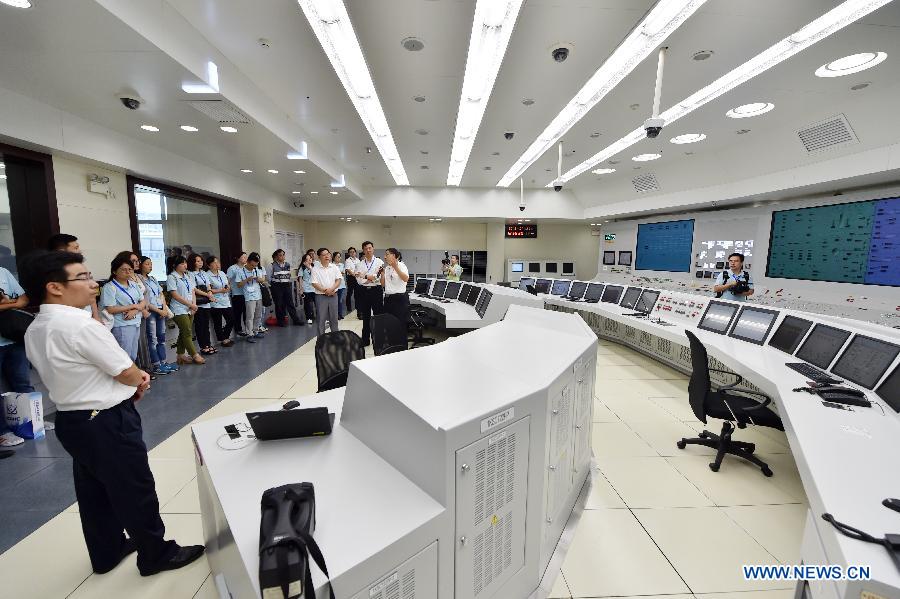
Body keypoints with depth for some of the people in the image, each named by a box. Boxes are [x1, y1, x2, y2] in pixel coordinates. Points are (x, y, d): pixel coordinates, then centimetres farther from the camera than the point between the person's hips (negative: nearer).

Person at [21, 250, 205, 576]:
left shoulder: (34, 330, 5)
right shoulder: (79, 324, -25)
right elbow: (128, 373, -19)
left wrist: (131, 381, 3)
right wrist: (140, 378, 3)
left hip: (71, 420, 9)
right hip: (107, 423, -9)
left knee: (94, 493, 23)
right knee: (136, 491, 7)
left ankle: (107, 552, 41)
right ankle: (157, 554, 23)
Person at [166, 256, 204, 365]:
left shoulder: (187, 277, 15)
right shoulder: (171, 277, -7)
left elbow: (192, 292, 14)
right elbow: (174, 295, -14)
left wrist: (193, 304, -2)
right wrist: (190, 304, -14)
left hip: (189, 310, 7)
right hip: (179, 310, -7)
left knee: (184, 333, 11)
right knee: (187, 332, -7)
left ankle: (180, 356, 18)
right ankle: (195, 355, -3)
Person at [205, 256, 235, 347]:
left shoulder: (222, 273, 11)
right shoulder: (207, 275, -10)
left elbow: (227, 285, 20)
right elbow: (208, 290, -16)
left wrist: (228, 288, -1)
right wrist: (221, 290, -16)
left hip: (226, 302, 7)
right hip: (215, 303, -7)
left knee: (231, 320, 9)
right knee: (218, 323, 4)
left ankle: (225, 337, 26)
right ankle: (223, 340, 16)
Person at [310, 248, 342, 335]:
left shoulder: (334, 267, 6)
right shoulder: (315, 269, -1)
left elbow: (339, 280, 0)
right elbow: (314, 283, -7)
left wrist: (331, 289, -15)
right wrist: (325, 290, -16)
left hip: (333, 295, 2)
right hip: (321, 296, -2)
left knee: (334, 318, 10)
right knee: (321, 319, 3)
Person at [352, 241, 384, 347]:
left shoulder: (379, 262, -2)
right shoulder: (360, 264, 7)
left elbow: (379, 278, -13)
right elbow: (359, 280, -2)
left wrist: (365, 276, -11)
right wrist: (370, 277, -10)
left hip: (376, 290, -3)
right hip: (364, 291, 3)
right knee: (366, 317, 13)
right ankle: (365, 340, 24)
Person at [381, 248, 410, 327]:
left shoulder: (401, 265, -6)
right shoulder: (386, 268, 12)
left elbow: (406, 279, -26)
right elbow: (383, 284, 13)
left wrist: (396, 268, -32)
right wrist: (382, 273, 1)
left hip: (400, 298, -7)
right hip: (388, 299, 7)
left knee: (400, 323, -2)